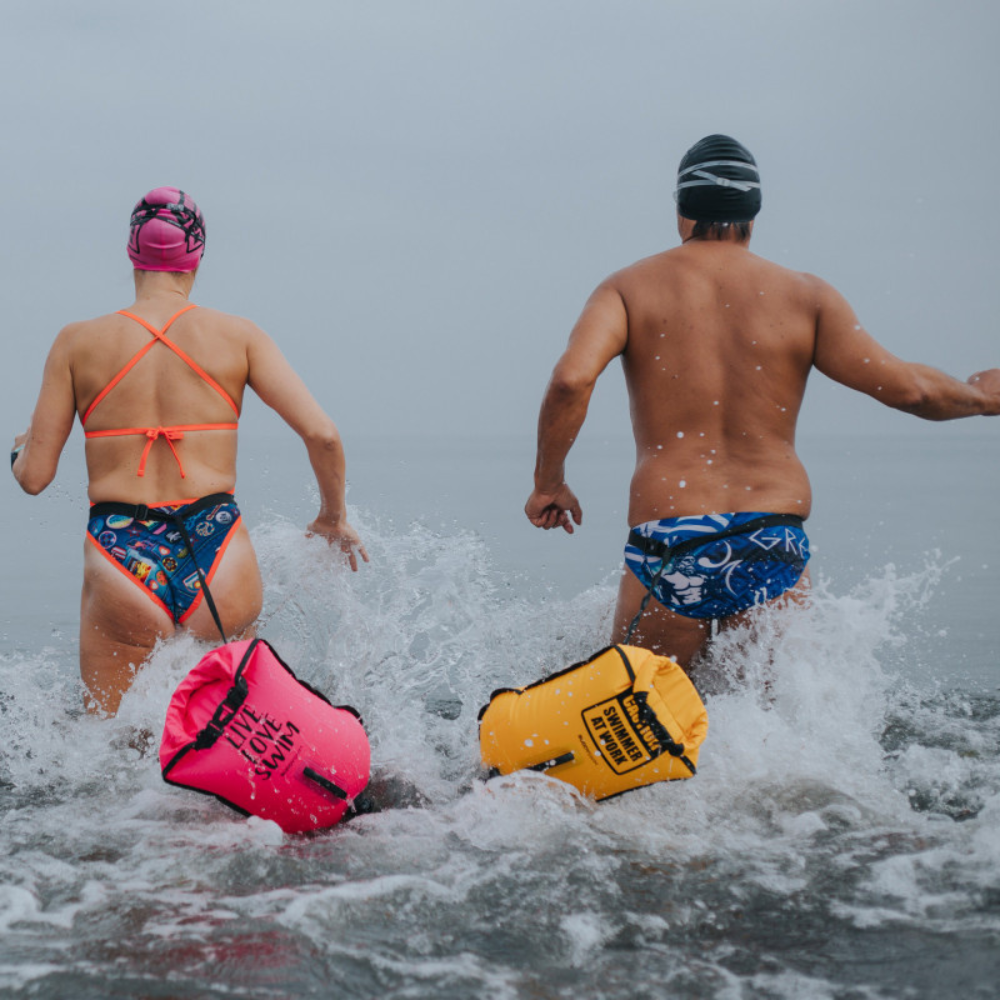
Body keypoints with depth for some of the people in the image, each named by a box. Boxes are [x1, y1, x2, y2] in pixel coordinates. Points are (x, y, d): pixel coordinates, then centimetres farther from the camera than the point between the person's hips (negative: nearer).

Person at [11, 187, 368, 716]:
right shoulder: (237, 336, 5)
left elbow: (34, 476, 7)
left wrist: (21, 448, 31)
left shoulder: (78, 342, 6)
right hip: (217, 555, 0)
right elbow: (322, 434, -2)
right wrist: (333, 517, 16)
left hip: (122, 562, 0)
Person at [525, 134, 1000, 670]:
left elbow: (571, 379, -11)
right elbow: (904, 387, 2)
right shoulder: (806, 295, 6)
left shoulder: (627, 289, 4)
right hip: (773, 544, 1)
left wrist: (549, 483, 3)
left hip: (668, 545, -1)